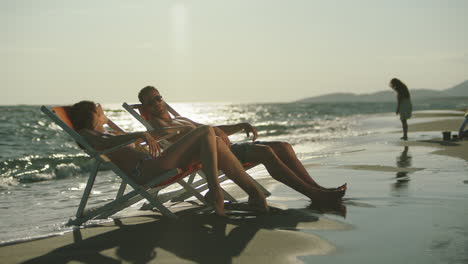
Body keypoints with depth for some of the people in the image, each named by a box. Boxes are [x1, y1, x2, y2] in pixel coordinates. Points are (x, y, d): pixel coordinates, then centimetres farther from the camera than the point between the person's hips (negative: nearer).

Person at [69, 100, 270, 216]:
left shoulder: (109, 134, 31)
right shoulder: (85, 133, 5)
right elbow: (101, 144, -18)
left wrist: (170, 130, 46)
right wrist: (139, 135, -30)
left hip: (153, 165, 9)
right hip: (147, 172, -9)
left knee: (215, 144, -3)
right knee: (207, 131, -17)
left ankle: (254, 192, -9)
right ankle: (215, 191, -27)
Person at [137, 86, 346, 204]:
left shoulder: (182, 120, 34)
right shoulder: (158, 123, 5)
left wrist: (240, 126, 22)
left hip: (229, 149, 10)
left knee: (283, 146, -5)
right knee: (265, 151, -29)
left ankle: (316, 188, -13)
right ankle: (314, 194, -32)